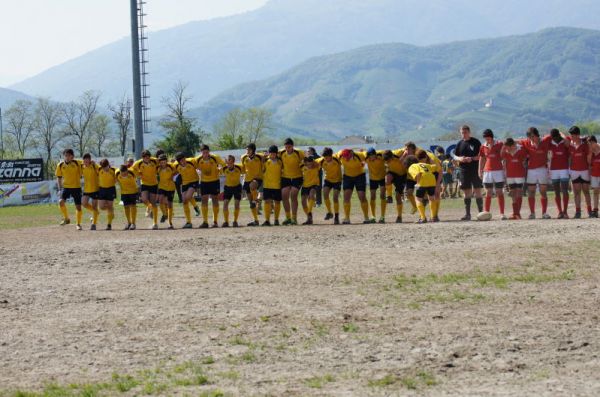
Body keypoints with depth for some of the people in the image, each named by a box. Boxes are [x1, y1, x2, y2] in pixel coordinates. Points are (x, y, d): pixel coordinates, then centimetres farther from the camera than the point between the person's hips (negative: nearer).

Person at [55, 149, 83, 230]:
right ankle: (66, 219, 2)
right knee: (61, 202, -20)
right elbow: (59, 177, 9)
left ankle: (78, 224, 19)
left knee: (78, 206, 1)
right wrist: (60, 189, 4)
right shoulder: (60, 165, -1)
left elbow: (81, 174, 7)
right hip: (66, 187, 1)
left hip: (76, 187, -1)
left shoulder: (77, 163, -7)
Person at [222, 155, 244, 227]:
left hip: (237, 186, -1)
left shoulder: (239, 168, -22)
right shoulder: (224, 169, -20)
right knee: (225, 203, -10)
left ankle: (235, 221, 5)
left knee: (237, 204, -7)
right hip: (228, 187, 1)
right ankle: (226, 221, -2)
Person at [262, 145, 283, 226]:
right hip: (267, 185, 0)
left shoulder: (280, 162, 2)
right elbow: (262, 170, 9)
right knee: (267, 201, -5)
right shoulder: (266, 161, 1)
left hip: (277, 185, 0)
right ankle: (267, 220, -5)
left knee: (277, 202, 6)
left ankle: (276, 219, 17)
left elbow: (282, 171, 9)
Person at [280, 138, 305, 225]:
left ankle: (294, 218, -6)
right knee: (284, 196, -4)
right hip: (285, 178, 3)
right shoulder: (281, 153, -5)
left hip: (297, 177, -3)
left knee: (293, 196, -12)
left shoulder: (299, 153, -14)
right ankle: (288, 217, 9)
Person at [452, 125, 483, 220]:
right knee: (466, 193, 5)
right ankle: (467, 214, 8)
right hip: (464, 170, 4)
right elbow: (454, 156, 14)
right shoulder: (460, 143, 10)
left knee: (477, 191, -4)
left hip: (475, 170, -4)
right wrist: (459, 158, -8)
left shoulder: (475, 142, -2)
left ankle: (481, 212, 0)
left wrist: (472, 159, -20)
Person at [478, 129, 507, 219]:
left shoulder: (499, 144, -3)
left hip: (498, 171, -2)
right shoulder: (483, 147, 4)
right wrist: (480, 171, 8)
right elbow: (481, 160, 12)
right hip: (487, 171, 2)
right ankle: (486, 213, 4)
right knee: (488, 193, 4)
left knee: (500, 192, -1)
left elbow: (503, 157, 1)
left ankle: (502, 213, -3)